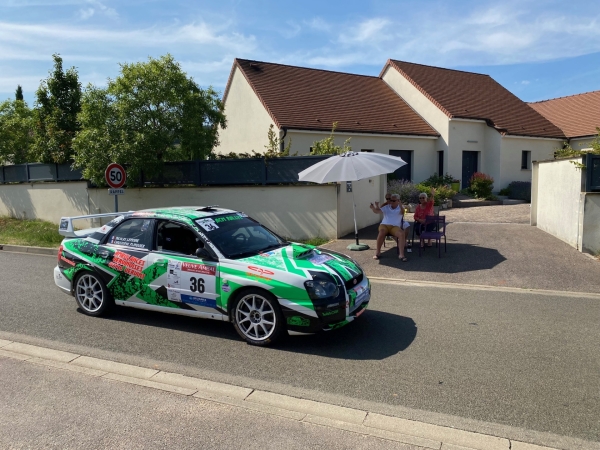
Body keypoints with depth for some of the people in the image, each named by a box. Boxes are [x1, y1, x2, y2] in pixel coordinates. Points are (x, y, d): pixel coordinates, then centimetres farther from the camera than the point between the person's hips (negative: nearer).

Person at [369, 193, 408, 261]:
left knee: (401, 234, -31)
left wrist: (400, 205, -37)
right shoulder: (386, 207, 12)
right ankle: (378, 252, -20)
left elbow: (402, 213, -16)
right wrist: (373, 208, -25)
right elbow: (377, 211, -1)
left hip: (395, 227, 0)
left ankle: (401, 254, -27)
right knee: (381, 233, -34)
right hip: (384, 225, 0)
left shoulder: (400, 208, 9)